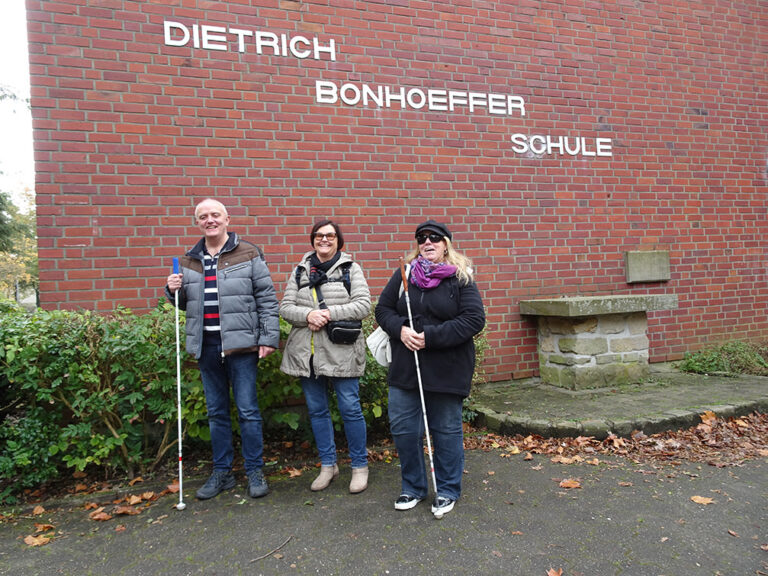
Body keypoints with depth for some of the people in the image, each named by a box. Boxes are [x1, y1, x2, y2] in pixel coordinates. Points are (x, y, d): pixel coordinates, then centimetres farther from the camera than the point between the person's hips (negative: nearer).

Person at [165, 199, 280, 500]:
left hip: (240, 345, -4)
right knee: (216, 412, 13)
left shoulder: (248, 254, -1)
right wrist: (173, 291, 0)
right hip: (206, 346, 5)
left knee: (247, 410, 2)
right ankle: (222, 472, 26)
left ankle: (255, 471, 16)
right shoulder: (189, 261, 13)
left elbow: (267, 297, -4)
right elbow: (186, 303, 22)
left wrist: (269, 337, -10)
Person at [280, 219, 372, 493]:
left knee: (350, 408, 0)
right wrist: (308, 315, -15)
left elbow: (363, 305, -7)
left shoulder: (351, 269, 3)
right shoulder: (300, 271, 12)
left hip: (341, 352, -3)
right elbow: (286, 307, 5)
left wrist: (330, 313, -18)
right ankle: (328, 464, 28)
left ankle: (359, 465, 18)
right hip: (306, 353, 4)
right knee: (316, 410, 12)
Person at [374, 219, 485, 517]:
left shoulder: (460, 278, -4)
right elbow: (383, 309, 9)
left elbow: (474, 319, -13)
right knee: (403, 429, 9)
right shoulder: (404, 274, 6)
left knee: (446, 430, 9)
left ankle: (448, 490, 29)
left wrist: (430, 337, -19)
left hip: (447, 369, -3)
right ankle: (413, 487, 30)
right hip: (405, 367, 4)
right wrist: (400, 329, -12)